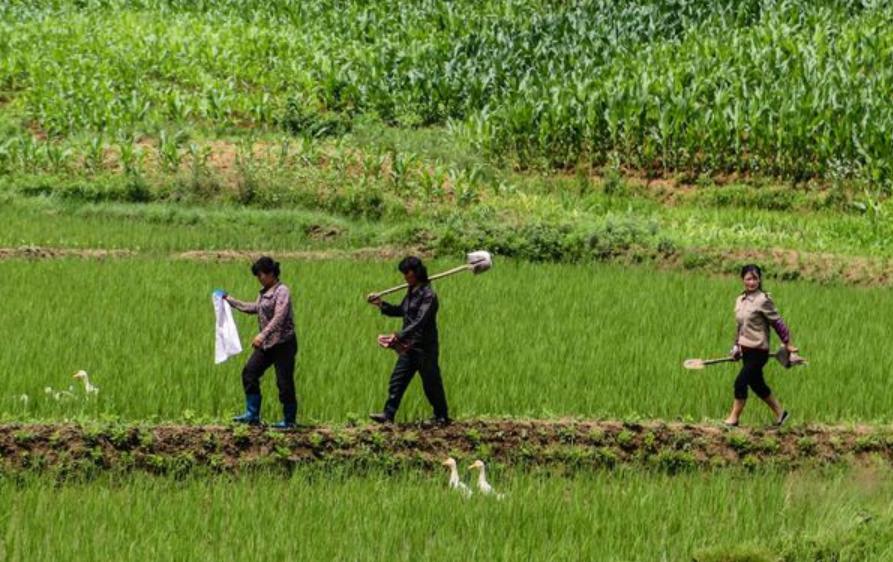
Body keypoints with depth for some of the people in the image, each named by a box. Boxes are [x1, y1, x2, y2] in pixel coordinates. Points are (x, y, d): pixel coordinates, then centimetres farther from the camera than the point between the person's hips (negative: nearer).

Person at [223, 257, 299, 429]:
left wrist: (263, 335, -33)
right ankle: (252, 414, 11)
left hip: (284, 343, -9)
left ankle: (289, 420, 6)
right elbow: (254, 308, 27)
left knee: (284, 382, -5)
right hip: (267, 344, 9)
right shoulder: (265, 292, 12)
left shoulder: (282, 292, -15)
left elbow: (279, 317, -25)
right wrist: (231, 301, 27)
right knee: (249, 372, 6)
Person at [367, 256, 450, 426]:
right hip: (409, 346, 8)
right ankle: (388, 415, 0)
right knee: (397, 380, 1)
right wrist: (382, 305, 11)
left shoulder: (428, 295, -18)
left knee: (431, 383, 4)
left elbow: (420, 321, -27)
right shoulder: (411, 292, 10)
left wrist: (398, 336, -35)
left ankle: (442, 417, 18)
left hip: (425, 347, -8)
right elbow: (401, 311, 24)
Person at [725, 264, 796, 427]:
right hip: (746, 350, 8)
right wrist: (736, 346, 13)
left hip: (759, 351, -8)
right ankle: (780, 413, 30)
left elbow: (777, 322, -10)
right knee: (757, 384, 15)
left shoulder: (763, 300, -14)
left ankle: (734, 418, -1)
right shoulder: (740, 300, 8)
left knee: (741, 382, -10)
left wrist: (787, 343, -7)